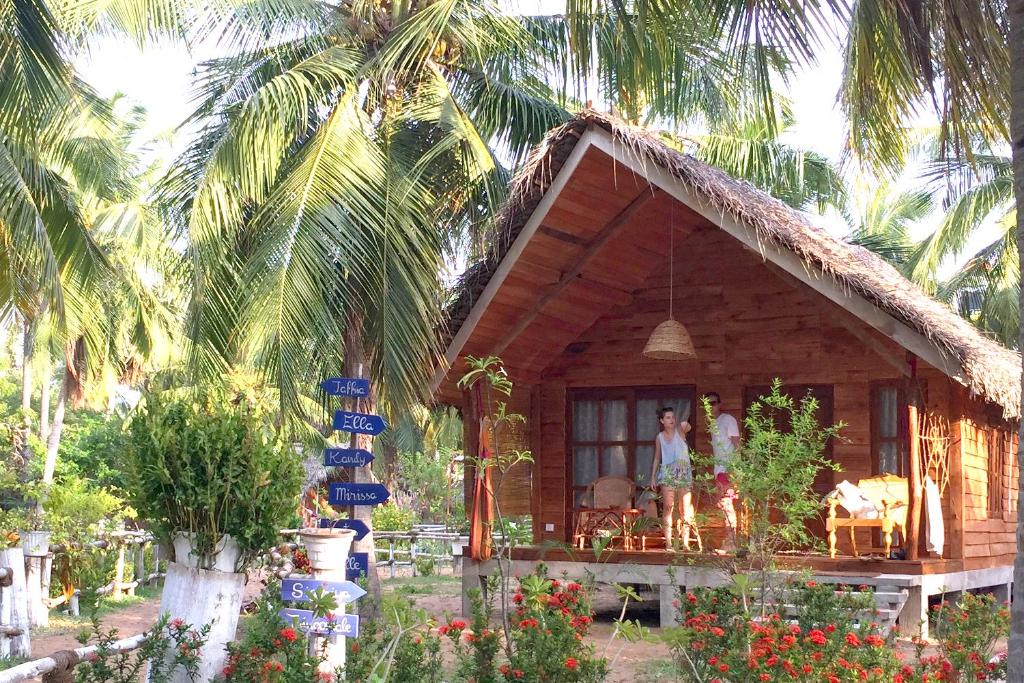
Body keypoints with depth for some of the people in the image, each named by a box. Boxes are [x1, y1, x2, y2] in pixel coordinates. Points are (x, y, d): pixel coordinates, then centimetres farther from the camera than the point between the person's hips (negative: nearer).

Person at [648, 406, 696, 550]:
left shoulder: (679, 431, 1)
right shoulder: (659, 437, 9)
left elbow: (686, 427, -24)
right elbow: (657, 458, 16)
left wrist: (686, 425, -48)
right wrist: (653, 476, 11)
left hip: (684, 472, -1)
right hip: (667, 473, 1)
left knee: (685, 508, -3)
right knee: (668, 506, -6)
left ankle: (685, 542, -1)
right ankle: (668, 542, -6)